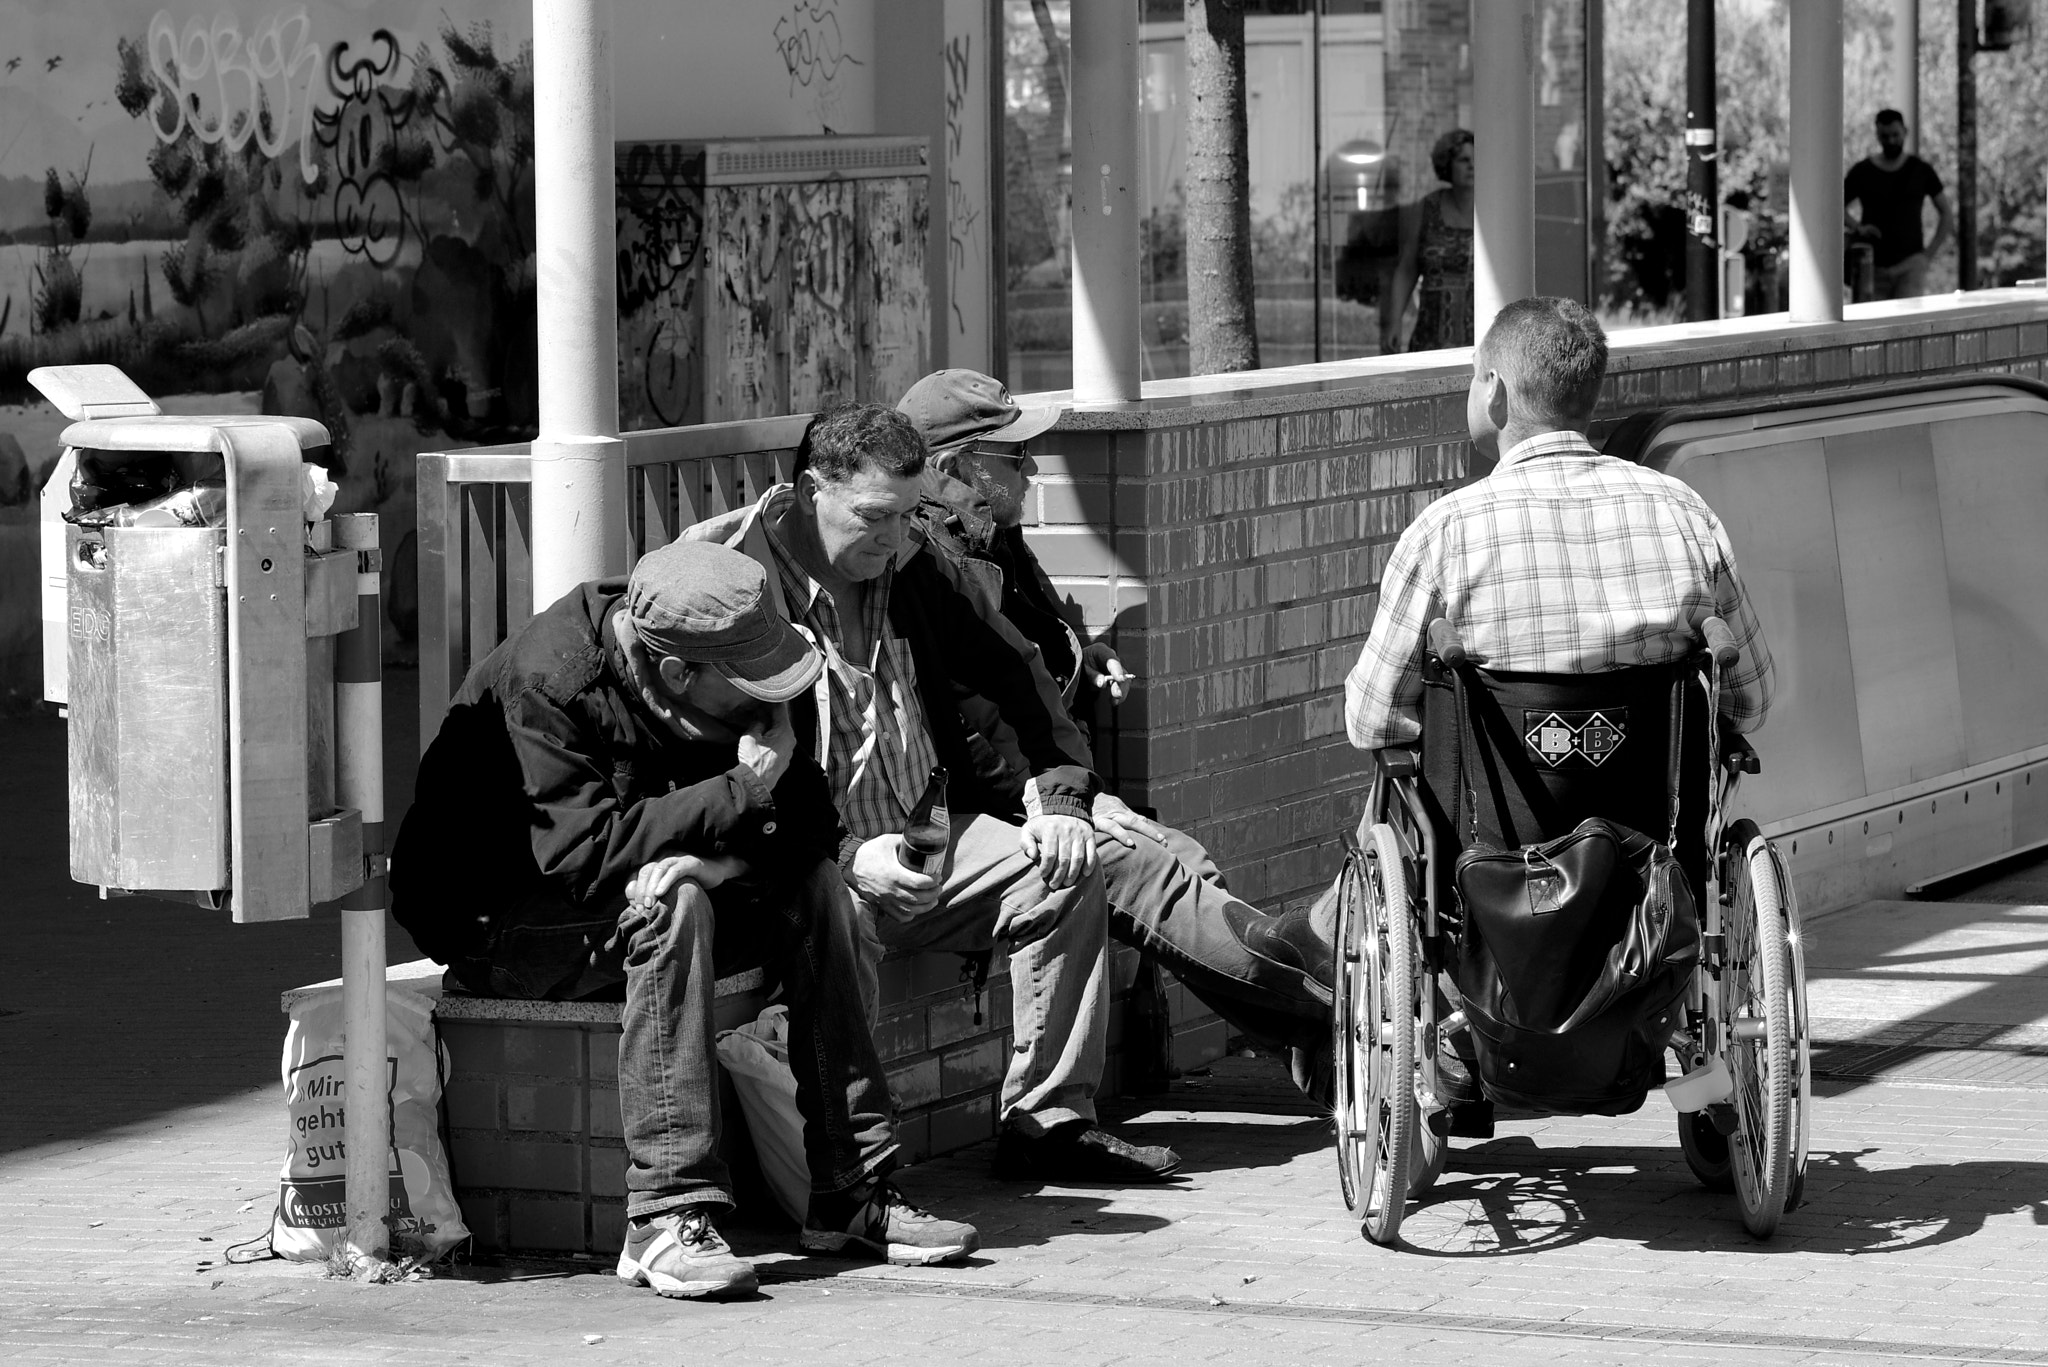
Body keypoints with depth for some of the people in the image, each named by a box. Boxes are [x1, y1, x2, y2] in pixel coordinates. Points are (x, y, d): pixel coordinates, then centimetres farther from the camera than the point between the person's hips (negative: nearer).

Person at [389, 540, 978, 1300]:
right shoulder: (546, 682, -27)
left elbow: (809, 814, -3)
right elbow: (582, 851, -34)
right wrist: (743, 792, -30)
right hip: (496, 919, -7)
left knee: (814, 882, -13)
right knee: (669, 894, -34)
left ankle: (853, 1189, -14)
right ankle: (666, 1218, -37)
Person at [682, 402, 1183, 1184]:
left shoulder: (901, 567, 11)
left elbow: (1011, 675, 20)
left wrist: (1056, 796, 3)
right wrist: (847, 856, -26)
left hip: (923, 836, 7)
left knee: (1064, 872, -10)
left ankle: (1048, 1122, -4)